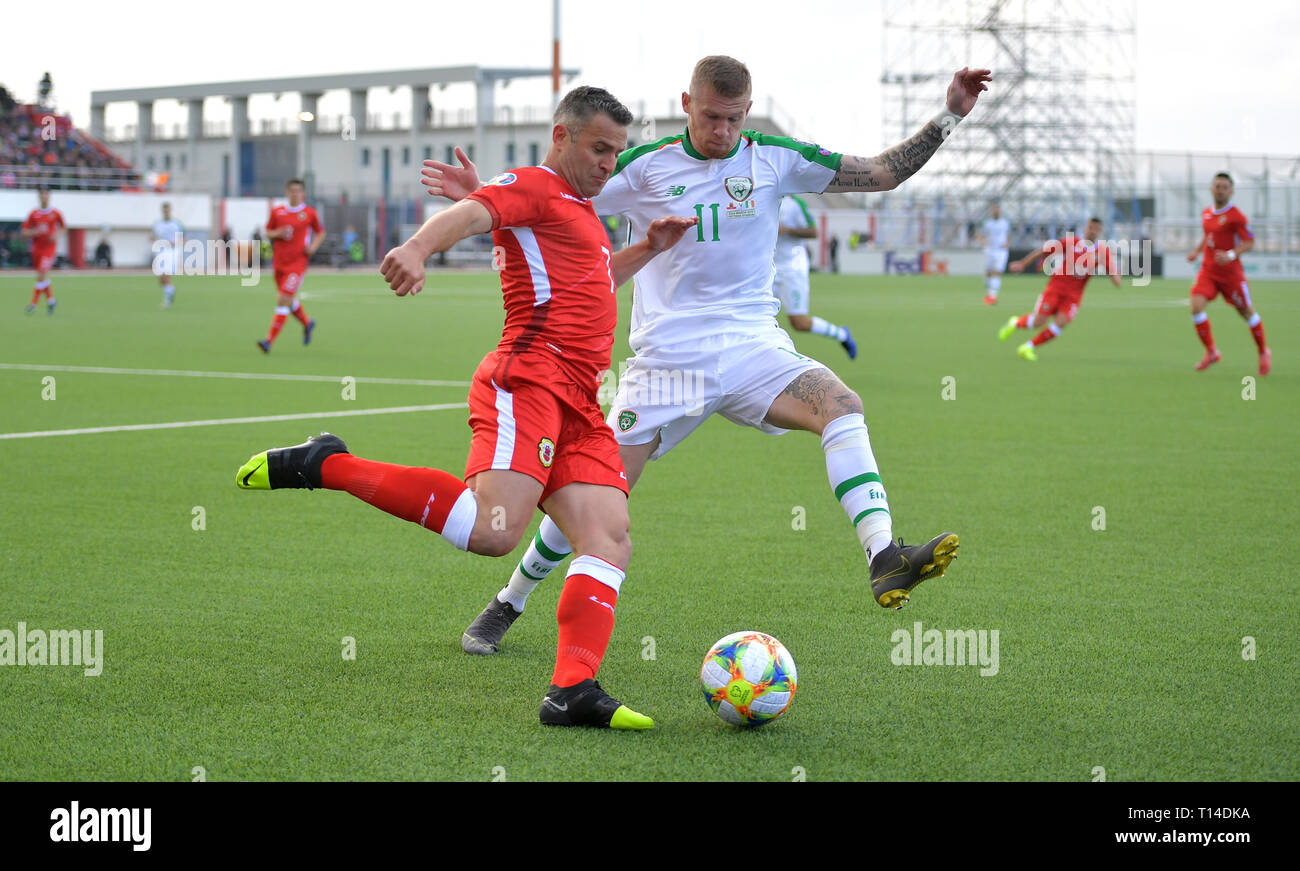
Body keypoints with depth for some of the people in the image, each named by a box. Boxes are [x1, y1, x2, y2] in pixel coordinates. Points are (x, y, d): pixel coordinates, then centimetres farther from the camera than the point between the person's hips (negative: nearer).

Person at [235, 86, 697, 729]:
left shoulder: (580, 209, 32)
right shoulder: (534, 187, 2)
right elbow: (469, 213, -19)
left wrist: (649, 249, 38)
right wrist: (417, 248, -40)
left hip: (578, 402, 10)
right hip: (528, 380, -10)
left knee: (610, 541, -7)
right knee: (492, 531, -27)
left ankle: (573, 692, -15)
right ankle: (325, 466, -15)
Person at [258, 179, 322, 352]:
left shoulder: (310, 213, 0)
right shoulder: (277, 212, 6)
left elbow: (320, 233, 13)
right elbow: (268, 232, 14)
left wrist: (313, 246, -5)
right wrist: (277, 233, -7)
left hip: (297, 263, -4)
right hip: (279, 263, 4)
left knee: (283, 300, -14)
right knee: (289, 301, 15)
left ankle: (270, 340, -16)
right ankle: (307, 324, 45)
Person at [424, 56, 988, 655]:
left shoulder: (775, 159, 2)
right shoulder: (645, 167, 0)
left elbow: (882, 173, 5)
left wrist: (948, 117, -3)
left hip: (752, 347, 1)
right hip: (666, 355, -1)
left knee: (842, 407, -28)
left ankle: (884, 558, -37)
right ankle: (504, 608, 17)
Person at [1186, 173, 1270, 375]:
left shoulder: (1236, 216, -12)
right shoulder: (1206, 214, 8)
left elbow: (1249, 242, -14)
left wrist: (1231, 255, -29)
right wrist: (1197, 252, 11)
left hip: (1231, 273, -5)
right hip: (1208, 271, 5)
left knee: (1246, 312, 8)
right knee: (1196, 306, -16)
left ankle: (1263, 353, 30)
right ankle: (1211, 352, -2)